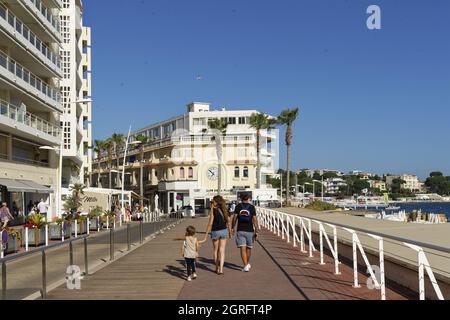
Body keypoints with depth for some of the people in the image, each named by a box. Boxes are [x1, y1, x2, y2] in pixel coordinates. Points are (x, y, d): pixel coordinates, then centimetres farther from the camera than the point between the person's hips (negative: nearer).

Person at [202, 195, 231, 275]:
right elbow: (228, 222, 5)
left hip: (215, 232, -3)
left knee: (216, 250, 15)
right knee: (222, 251, 4)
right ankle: (221, 269, -4)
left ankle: (217, 268, 24)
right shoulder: (225, 210, 1)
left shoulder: (213, 210, -12)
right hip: (224, 231, 3)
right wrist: (230, 233, 18)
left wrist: (206, 236, -10)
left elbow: (210, 224, -13)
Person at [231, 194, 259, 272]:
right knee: (248, 248, 17)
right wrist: (256, 231, -3)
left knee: (243, 249, -3)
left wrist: (233, 228, 10)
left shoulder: (238, 206, 1)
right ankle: (248, 264, 33)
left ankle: (246, 266, -14)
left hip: (240, 231, 0)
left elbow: (235, 217, -2)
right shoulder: (252, 207, -2)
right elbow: (254, 219, -6)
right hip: (249, 231, 0)